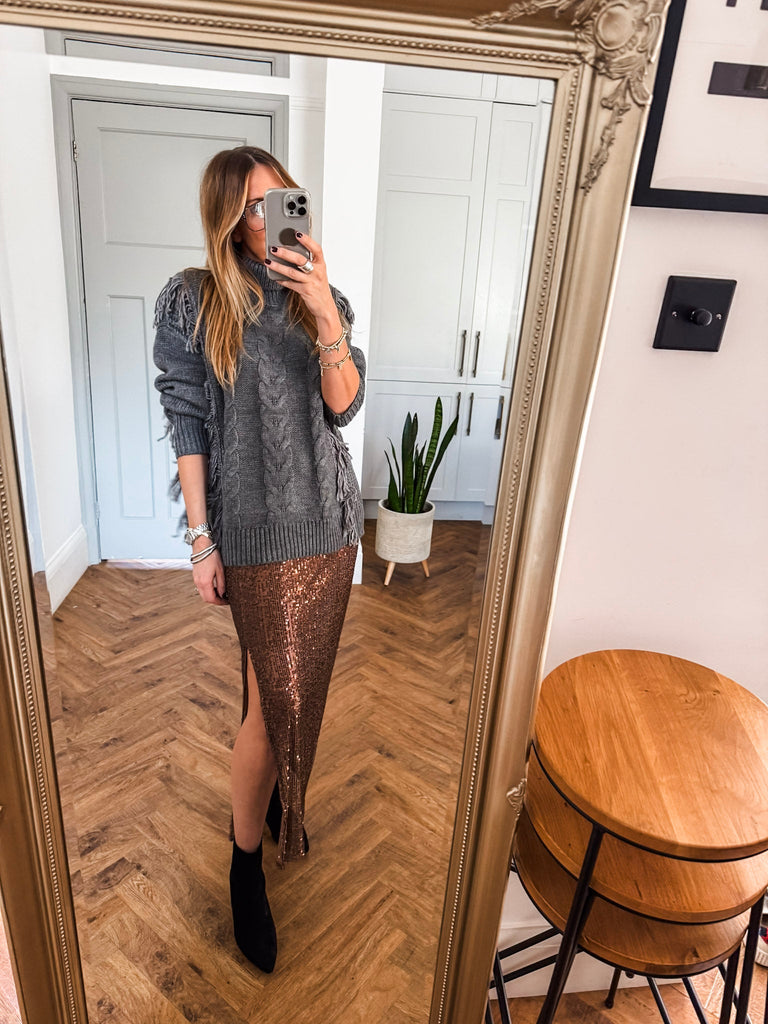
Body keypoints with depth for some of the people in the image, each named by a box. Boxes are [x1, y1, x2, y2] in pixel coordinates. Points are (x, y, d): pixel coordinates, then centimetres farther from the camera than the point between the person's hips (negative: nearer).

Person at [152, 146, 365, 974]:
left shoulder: (320, 298, 8)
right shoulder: (191, 301, -3)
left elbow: (343, 407, -4)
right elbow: (186, 425, -6)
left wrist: (326, 314, -18)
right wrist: (201, 540, -8)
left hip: (330, 522, 5)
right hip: (259, 533, -4)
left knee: (297, 686, 17)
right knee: (278, 698, -1)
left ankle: (272, 793, 46)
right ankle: (246, 862, 24)